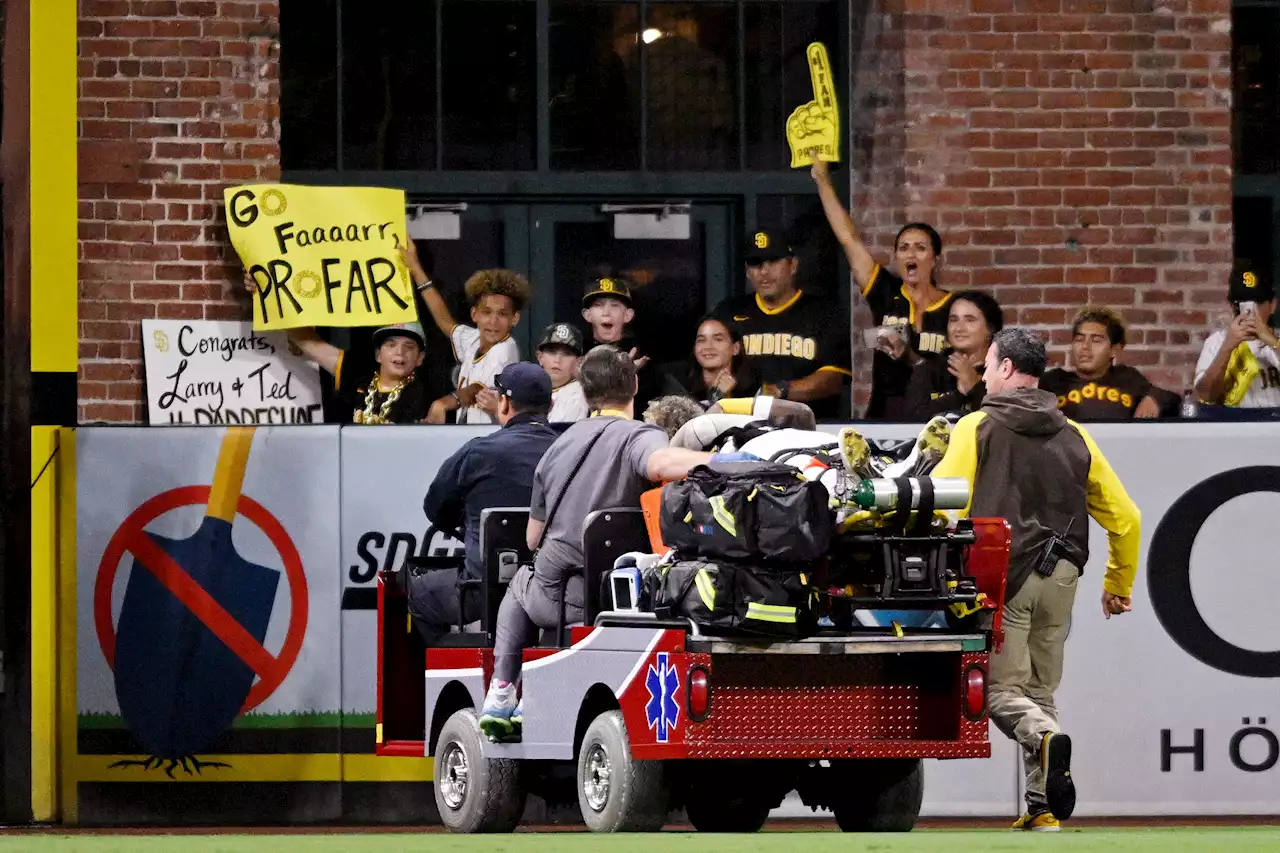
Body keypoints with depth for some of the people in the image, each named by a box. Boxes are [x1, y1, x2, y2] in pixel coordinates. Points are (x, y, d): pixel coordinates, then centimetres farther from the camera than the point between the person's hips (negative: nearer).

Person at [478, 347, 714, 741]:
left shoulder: (561, 444, 13)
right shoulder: (637, 436, -8)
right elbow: (660, 464, -35)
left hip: (551, 601, 5)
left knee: (522, 580, 40)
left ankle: (500, 694, 27)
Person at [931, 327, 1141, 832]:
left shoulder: (977, 429, -1)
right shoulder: (1073, 437, 13)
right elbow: (1124, 517, 15)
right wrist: (1119, 585, 27)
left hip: (1004, 573, -5)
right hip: (1061, 576, 5)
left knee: (1001, 690, -3)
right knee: (1040, 692, 15)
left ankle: (1047, 738, -34)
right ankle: (1042, 808, 9)